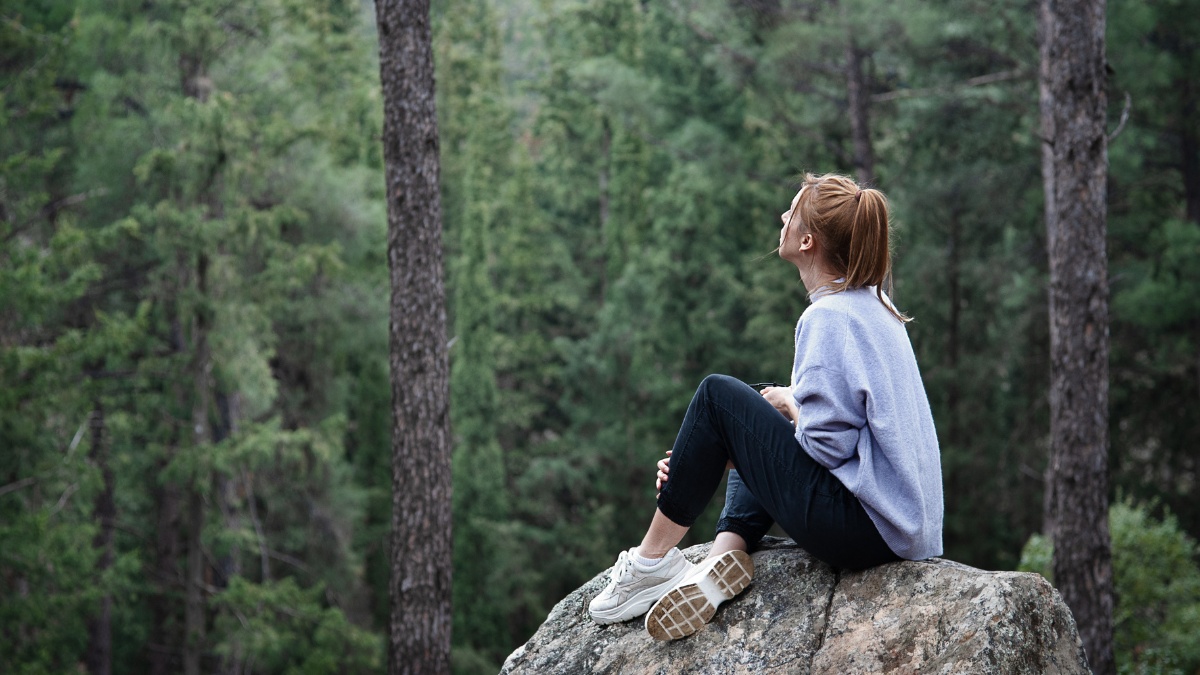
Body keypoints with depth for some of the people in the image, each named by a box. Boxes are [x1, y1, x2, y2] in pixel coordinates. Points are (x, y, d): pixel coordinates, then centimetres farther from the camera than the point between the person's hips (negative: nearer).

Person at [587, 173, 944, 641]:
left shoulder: (828, 318, -16)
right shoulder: (873, 305, 14)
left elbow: (827, 443, -21)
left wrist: (786, 403, 2)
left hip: (867, 527, -10)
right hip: (904, 525, 10)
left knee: (718, 396, -4)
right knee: (757, 436, 26)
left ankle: (651, 562, 3)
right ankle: (721, 561, 3)